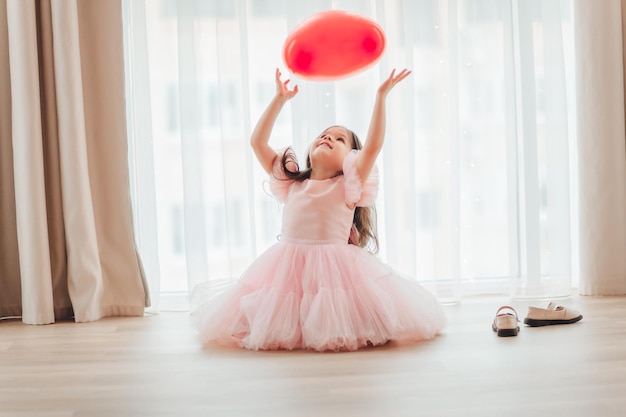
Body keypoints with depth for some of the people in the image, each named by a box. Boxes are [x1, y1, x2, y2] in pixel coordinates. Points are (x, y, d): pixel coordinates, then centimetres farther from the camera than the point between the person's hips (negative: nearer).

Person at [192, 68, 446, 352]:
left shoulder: (348, 187, 4)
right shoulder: (291, 184, 13)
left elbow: (373, 146, -9)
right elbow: (257, 142, 13)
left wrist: (381, 96, -11)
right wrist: (280, 99, 13)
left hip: (336, 268, -3)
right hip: (288, 269, 3)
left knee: (339, 328, -13)